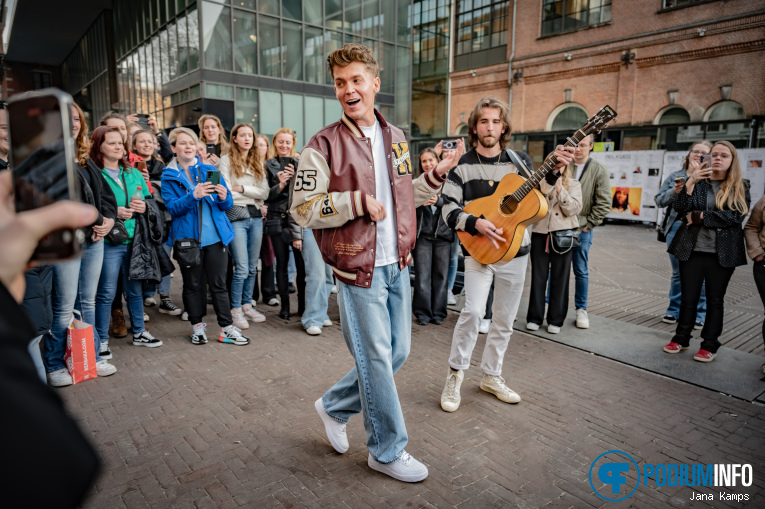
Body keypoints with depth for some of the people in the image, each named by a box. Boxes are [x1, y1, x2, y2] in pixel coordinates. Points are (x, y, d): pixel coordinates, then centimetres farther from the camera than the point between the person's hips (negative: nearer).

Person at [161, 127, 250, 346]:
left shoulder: (210, 170, 10)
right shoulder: (168, 176, 5)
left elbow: (227, 204, 7)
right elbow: (172, 207, -9)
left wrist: (223, 197, -16)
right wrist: (194, 196, -25)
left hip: (215, 236, 1)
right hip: (188, 238, -1)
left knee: (219, 283, 4)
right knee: (193, 284, 9)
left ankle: (227, 328, 10)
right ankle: (197, 326, 24)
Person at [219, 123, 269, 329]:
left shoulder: (258, 162, 16)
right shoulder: (227, 160, 2)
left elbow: (265, 193, 4)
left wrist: (243, 189, -7)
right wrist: (253, 195, 1)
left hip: (255, 216, 5)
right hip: (236, 216, -5)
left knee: (252, 267, 8)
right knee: (242, 268, -8)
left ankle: (247, 306, 21)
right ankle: (235, 309, 6)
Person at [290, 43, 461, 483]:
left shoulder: (396, 139, 11)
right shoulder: (324, 145, -9)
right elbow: (302, 209, -12)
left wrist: (435, 177, 5)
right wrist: (356, 202, -21)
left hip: (397, 265, 7)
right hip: (358, 268, -7)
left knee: (397, 352, 15)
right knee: (376, 359, 3)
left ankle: (334, 406, 37)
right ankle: (388, 450, 25)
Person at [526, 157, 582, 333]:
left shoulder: (573, 185, 6)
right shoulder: (539, 183, 10)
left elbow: (574, 209, -7)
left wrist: (560, 190, -16)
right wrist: (542, 192, -11)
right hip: (540, 233, 1)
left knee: (559, 278, 4)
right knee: (538, 277, 4)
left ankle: (556, 320, 14)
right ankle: (534, 317, 15)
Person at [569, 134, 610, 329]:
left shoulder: (599, 170, -2)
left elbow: (604, 203, -3)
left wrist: (588, 223, -6)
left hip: (581, 229, -1)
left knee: (581, 270, 7)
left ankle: (581, 309, 20)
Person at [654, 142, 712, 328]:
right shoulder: (675, 176, 14)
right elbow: (659, 200, 10)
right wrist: (674, 190, -7)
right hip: (676, 227, 3)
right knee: (678, 273, 12)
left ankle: (699, 314, 11)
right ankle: (674, 310, 21)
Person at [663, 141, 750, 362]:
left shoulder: (740, 187, 2)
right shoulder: (697, 181, 6)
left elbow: (735, 217, -12)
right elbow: (679, 209, -8)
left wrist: (698, 217, -12)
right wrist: (690, 183, -19)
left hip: (722, 253, -1)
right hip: (692, 250, 1)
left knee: (715, 299, 9)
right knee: (688, 297, 9)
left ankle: (710, 345, 19)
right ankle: (681, 338, 22)